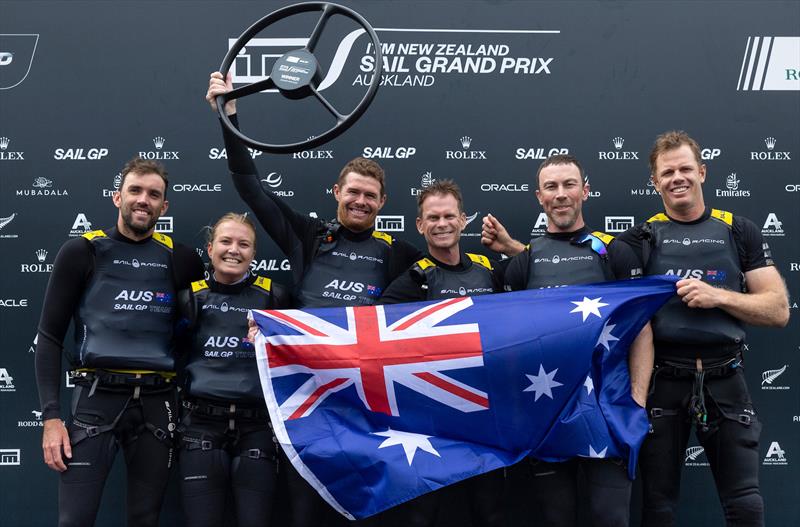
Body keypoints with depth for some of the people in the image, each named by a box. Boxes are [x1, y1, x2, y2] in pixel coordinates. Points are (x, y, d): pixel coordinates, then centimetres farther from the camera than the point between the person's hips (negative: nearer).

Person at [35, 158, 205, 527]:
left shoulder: (180, 259, 7)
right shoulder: (82, 252, 2)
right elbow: (49, 337, 1)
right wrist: (50, 416, -6)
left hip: (156, 403, 2)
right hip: (97, 398, -2)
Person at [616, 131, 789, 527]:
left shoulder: (739, 232, 6)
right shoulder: (643, 238, 5)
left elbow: (778, 310, 2)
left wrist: (717, 296, -13)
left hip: (724, 381, 0)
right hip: (662, 382, 0)